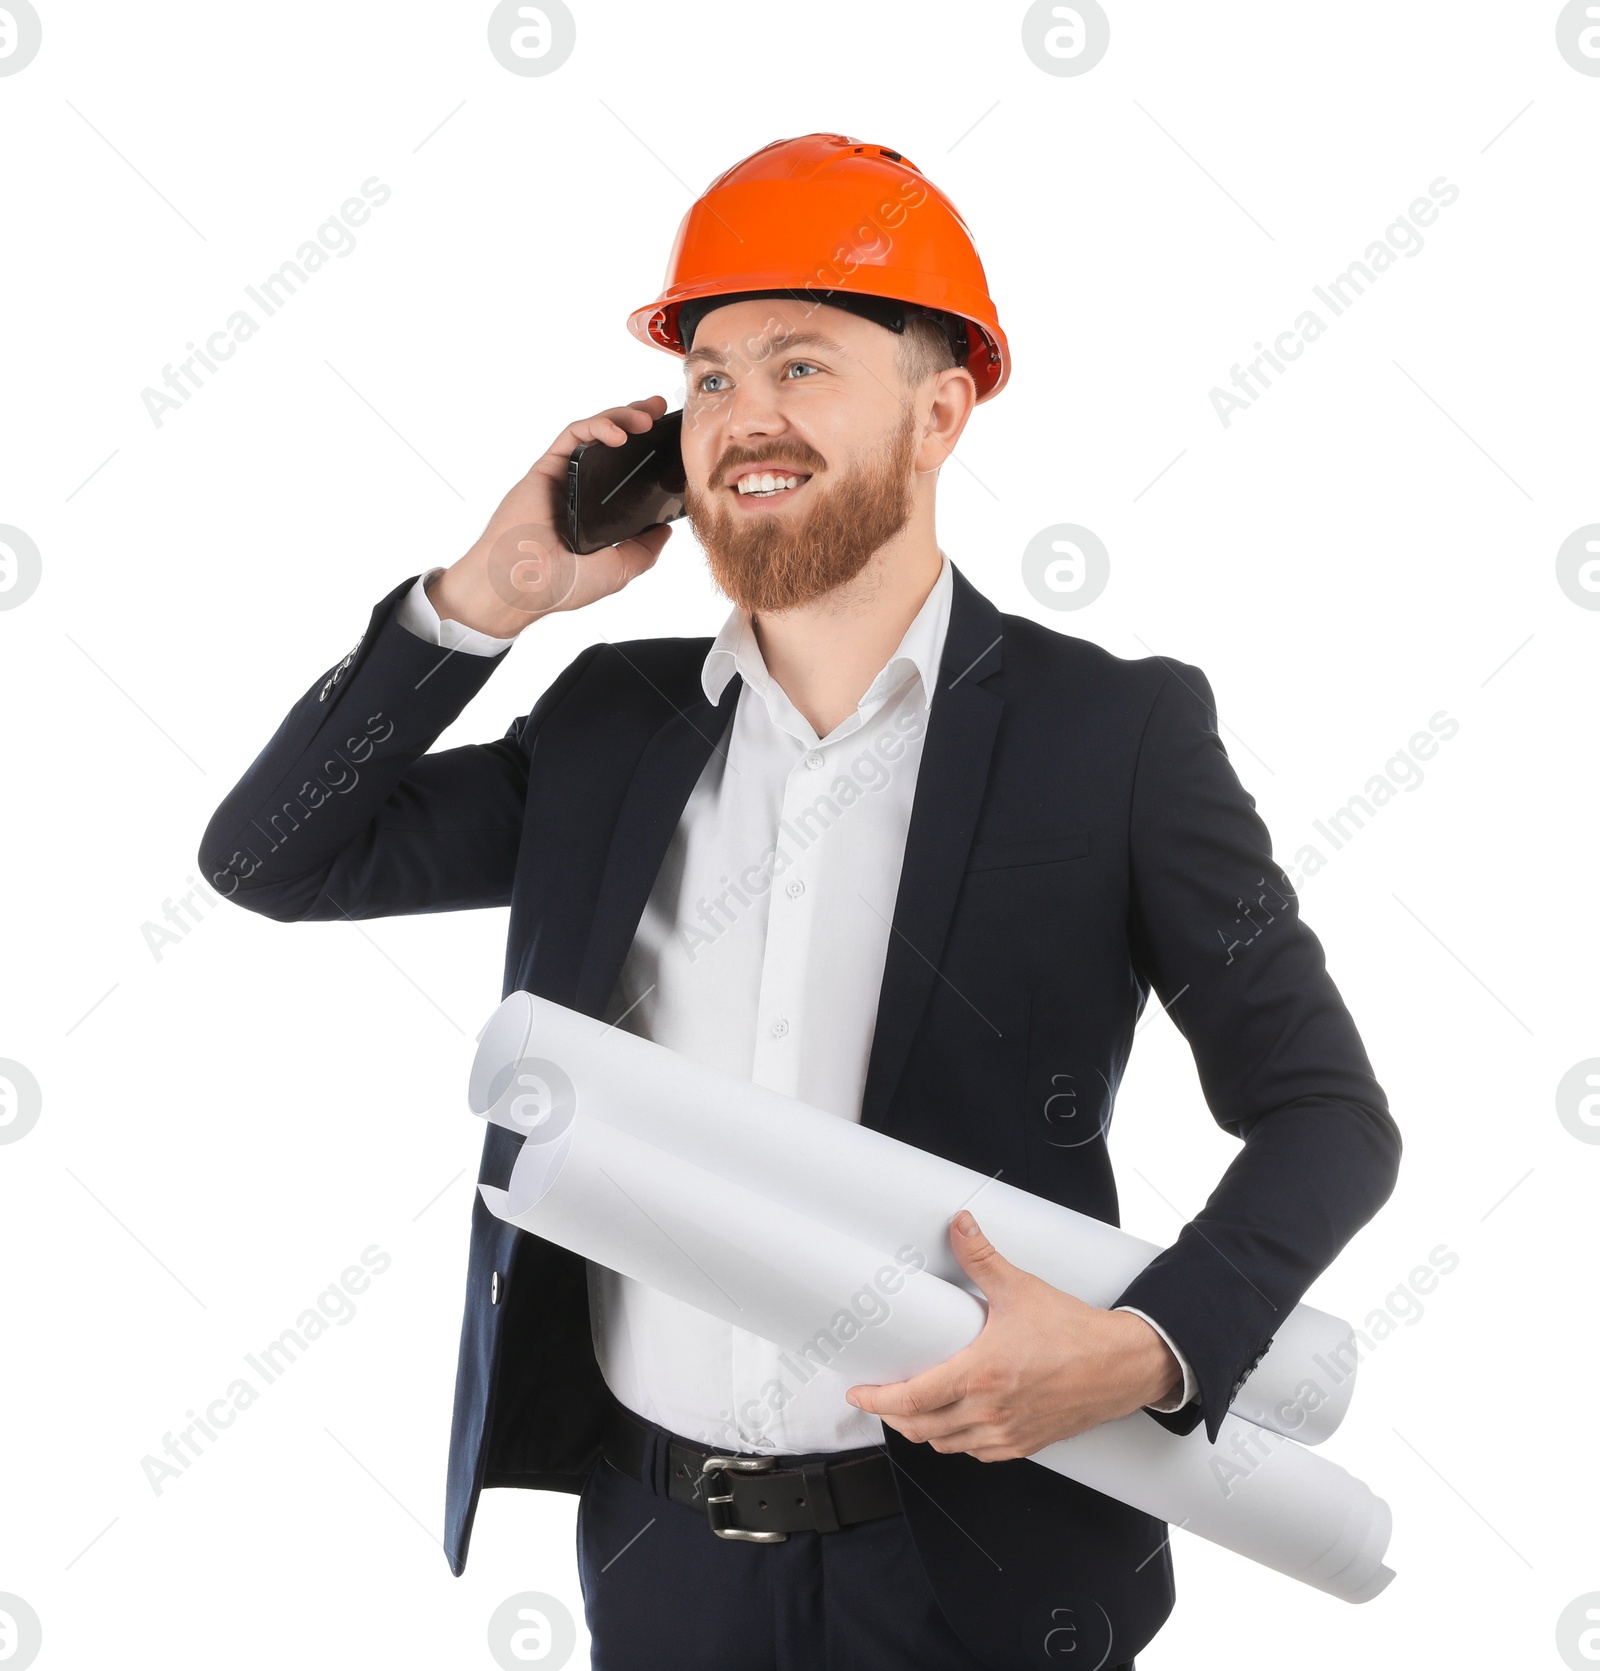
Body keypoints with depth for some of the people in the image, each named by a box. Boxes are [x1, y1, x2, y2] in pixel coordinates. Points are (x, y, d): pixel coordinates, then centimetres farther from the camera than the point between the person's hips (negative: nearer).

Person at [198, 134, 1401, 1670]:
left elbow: (1324, 1113, -4)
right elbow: (270, 861, 4)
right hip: (657, 1547, 4)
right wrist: (489, 596, -6)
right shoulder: (614, 723, 3)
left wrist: (1151, 1350, -22)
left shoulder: (1117, 734, -8)